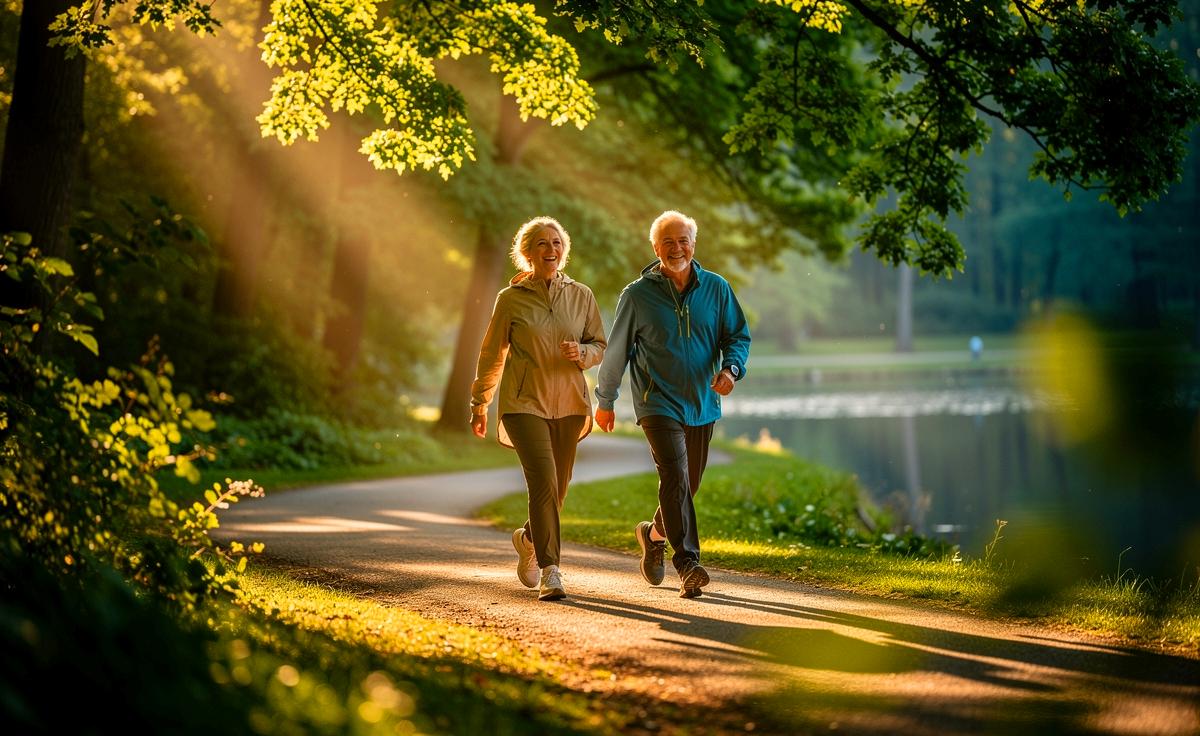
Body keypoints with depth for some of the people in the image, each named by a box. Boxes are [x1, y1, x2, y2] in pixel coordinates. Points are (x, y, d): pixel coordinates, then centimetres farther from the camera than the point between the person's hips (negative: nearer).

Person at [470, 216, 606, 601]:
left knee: (556, 489, 10)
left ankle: (527, 538, 40)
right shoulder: (511, 299, -1)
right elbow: (492, 354, 8)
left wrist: (581, 352, -12)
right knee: (544, 482, -18)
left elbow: (599, 346, 11)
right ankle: (550, 571, -14)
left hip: (569, 404, 3)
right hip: (525, 402, -3)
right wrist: (479, 403, 14)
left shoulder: (581, 296, 5)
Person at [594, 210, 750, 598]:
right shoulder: (637, 295, -3)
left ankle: (654, 534, 41)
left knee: (686, 485, 14)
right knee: (674, 476, -20)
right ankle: (688, 564, -22)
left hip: (702, 404, 4)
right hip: (658, 402, -4)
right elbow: (615, 350, 6)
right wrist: (605, 401, 13)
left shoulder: (716, 288, 3)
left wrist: (731, 369, -13)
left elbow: (738, 336, 9)